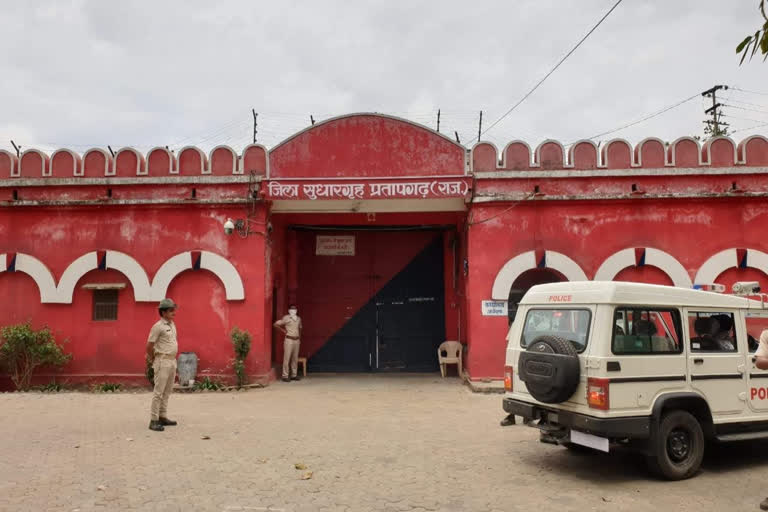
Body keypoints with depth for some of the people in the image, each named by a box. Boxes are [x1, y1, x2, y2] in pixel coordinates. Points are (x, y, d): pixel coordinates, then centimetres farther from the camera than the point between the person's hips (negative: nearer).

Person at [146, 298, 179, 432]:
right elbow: (149, 346, -11)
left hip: (172, 361, 8)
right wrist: (153, 360, 1)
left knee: (167, 391, 12)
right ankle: (153, 421, -5)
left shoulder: (172, 324, 12)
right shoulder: (158, 326, -13)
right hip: (163, 362, -8)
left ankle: (163, 417, 20)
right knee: (159, 392, -7)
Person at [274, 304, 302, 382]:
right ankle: (285, 376, -3)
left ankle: (294, 375, 16)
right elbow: (276, 324, -5)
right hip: (289, 340, -6)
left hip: (296, 340, 6)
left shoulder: (299, 319, 12)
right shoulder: (286, 318, -5)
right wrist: (283, 330, -5)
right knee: (287, 358, -6)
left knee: (295, 358, 8)